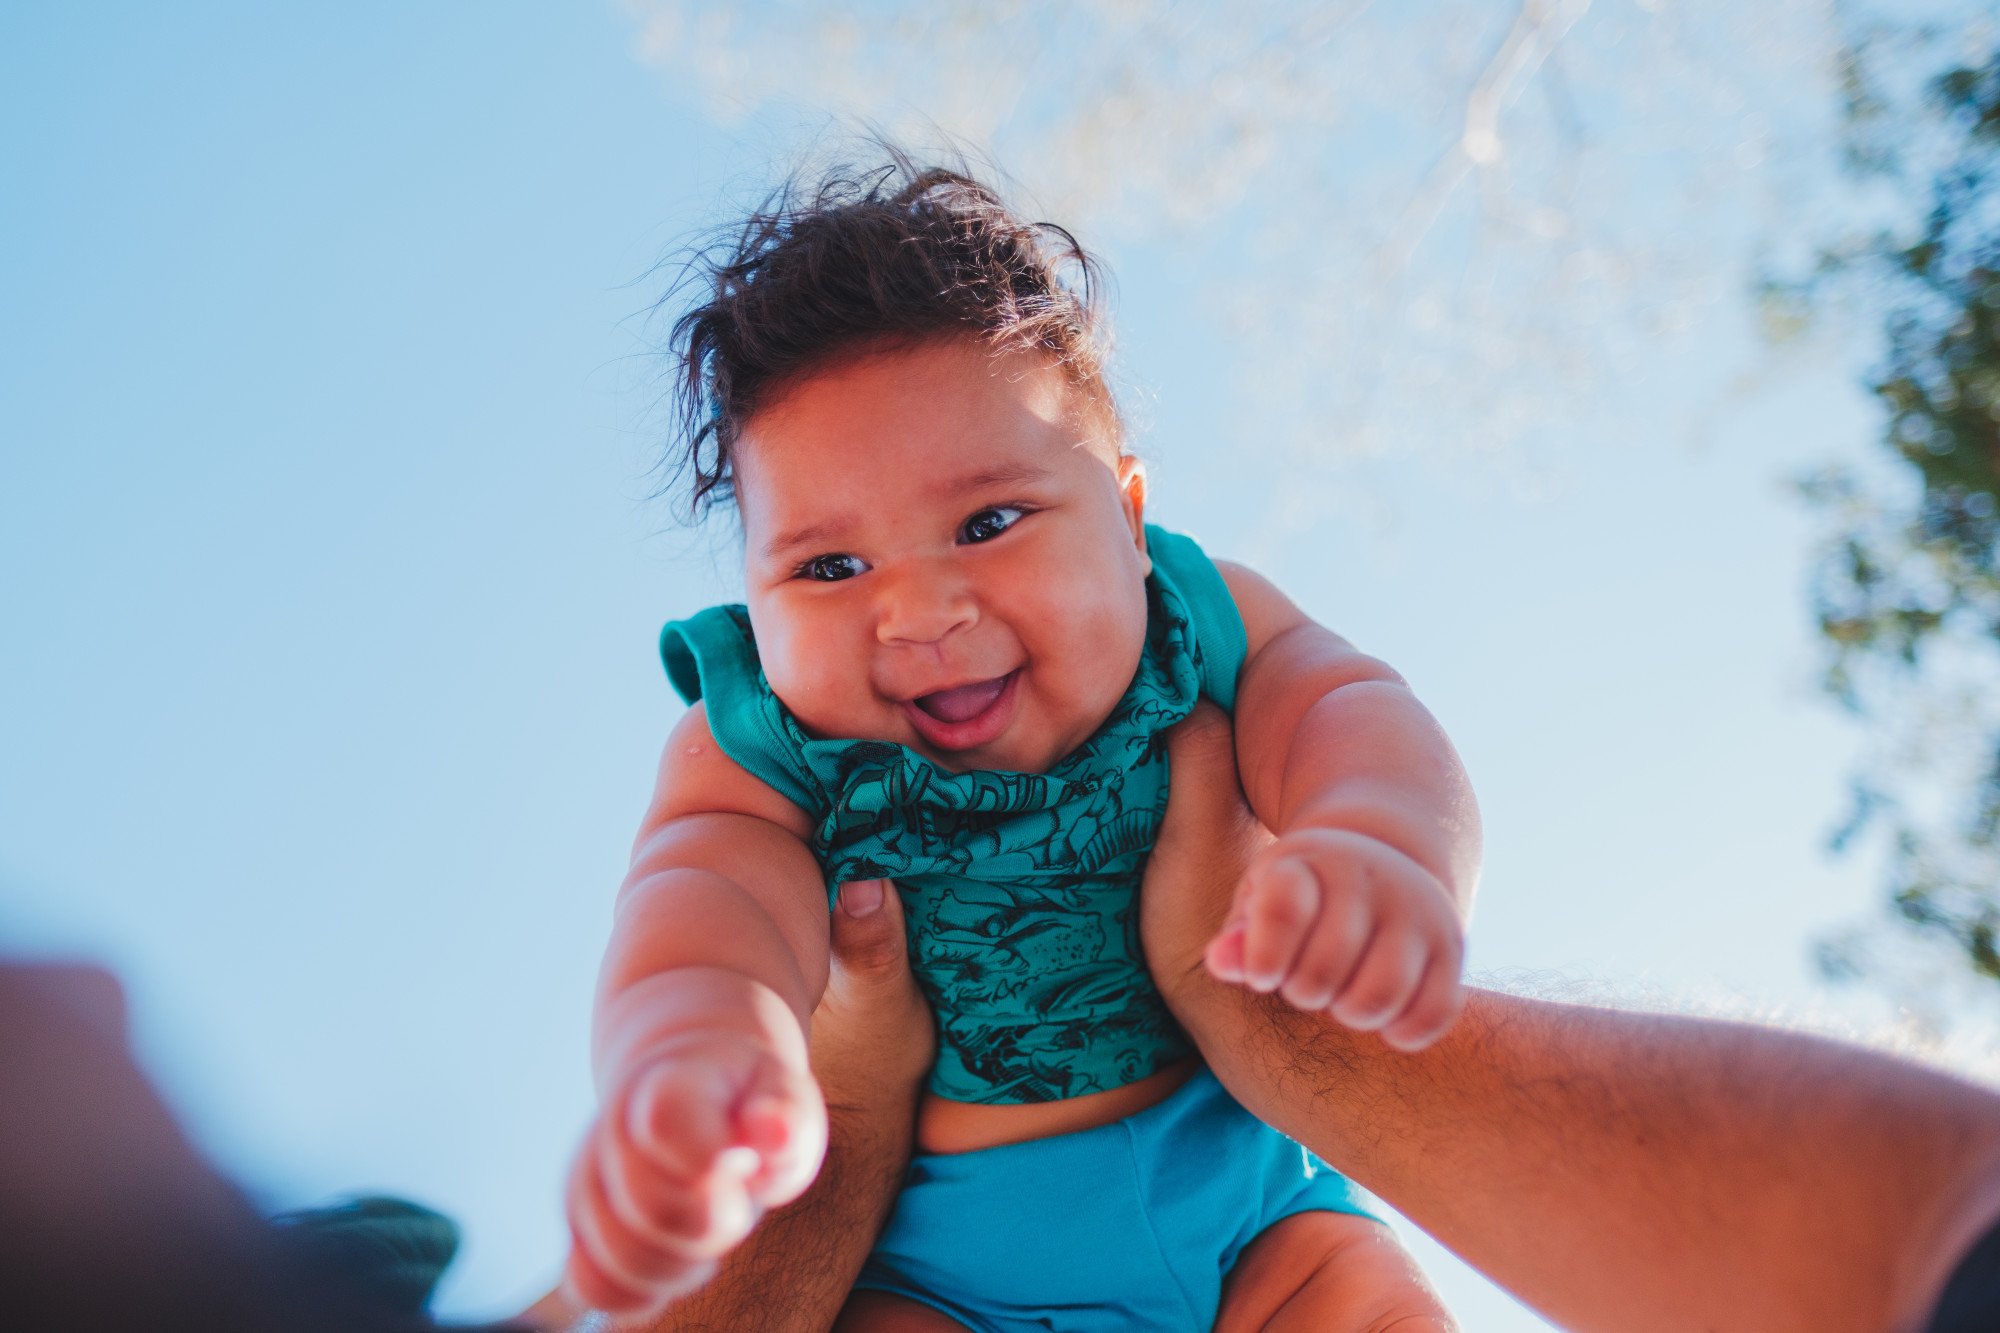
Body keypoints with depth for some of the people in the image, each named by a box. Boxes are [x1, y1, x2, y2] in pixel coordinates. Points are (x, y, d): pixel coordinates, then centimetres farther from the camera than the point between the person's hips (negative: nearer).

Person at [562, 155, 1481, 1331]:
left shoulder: (1201, 630, -5)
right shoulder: (751, 754, -12)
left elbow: (1342, 707, -21)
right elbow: (718, 902, -31)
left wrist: (1380, 845, -48)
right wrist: (698, 1052, -58)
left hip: (1238, 1210, 2)